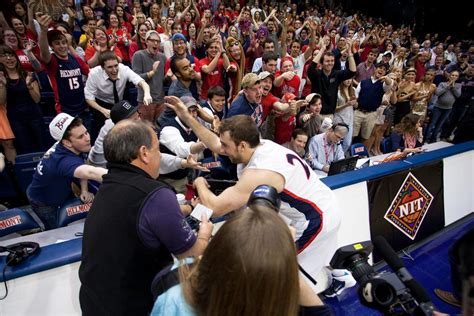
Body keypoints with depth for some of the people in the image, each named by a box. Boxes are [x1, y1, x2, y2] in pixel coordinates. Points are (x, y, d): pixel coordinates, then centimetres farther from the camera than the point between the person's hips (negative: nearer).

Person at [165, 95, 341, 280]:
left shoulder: (259, 173, -32)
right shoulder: (261, 145, -7)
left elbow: (214, 208, -29)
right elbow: (215, 144, 6)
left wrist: (200, 183, -10)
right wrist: (187, 118, 5)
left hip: (316, 220, -8)